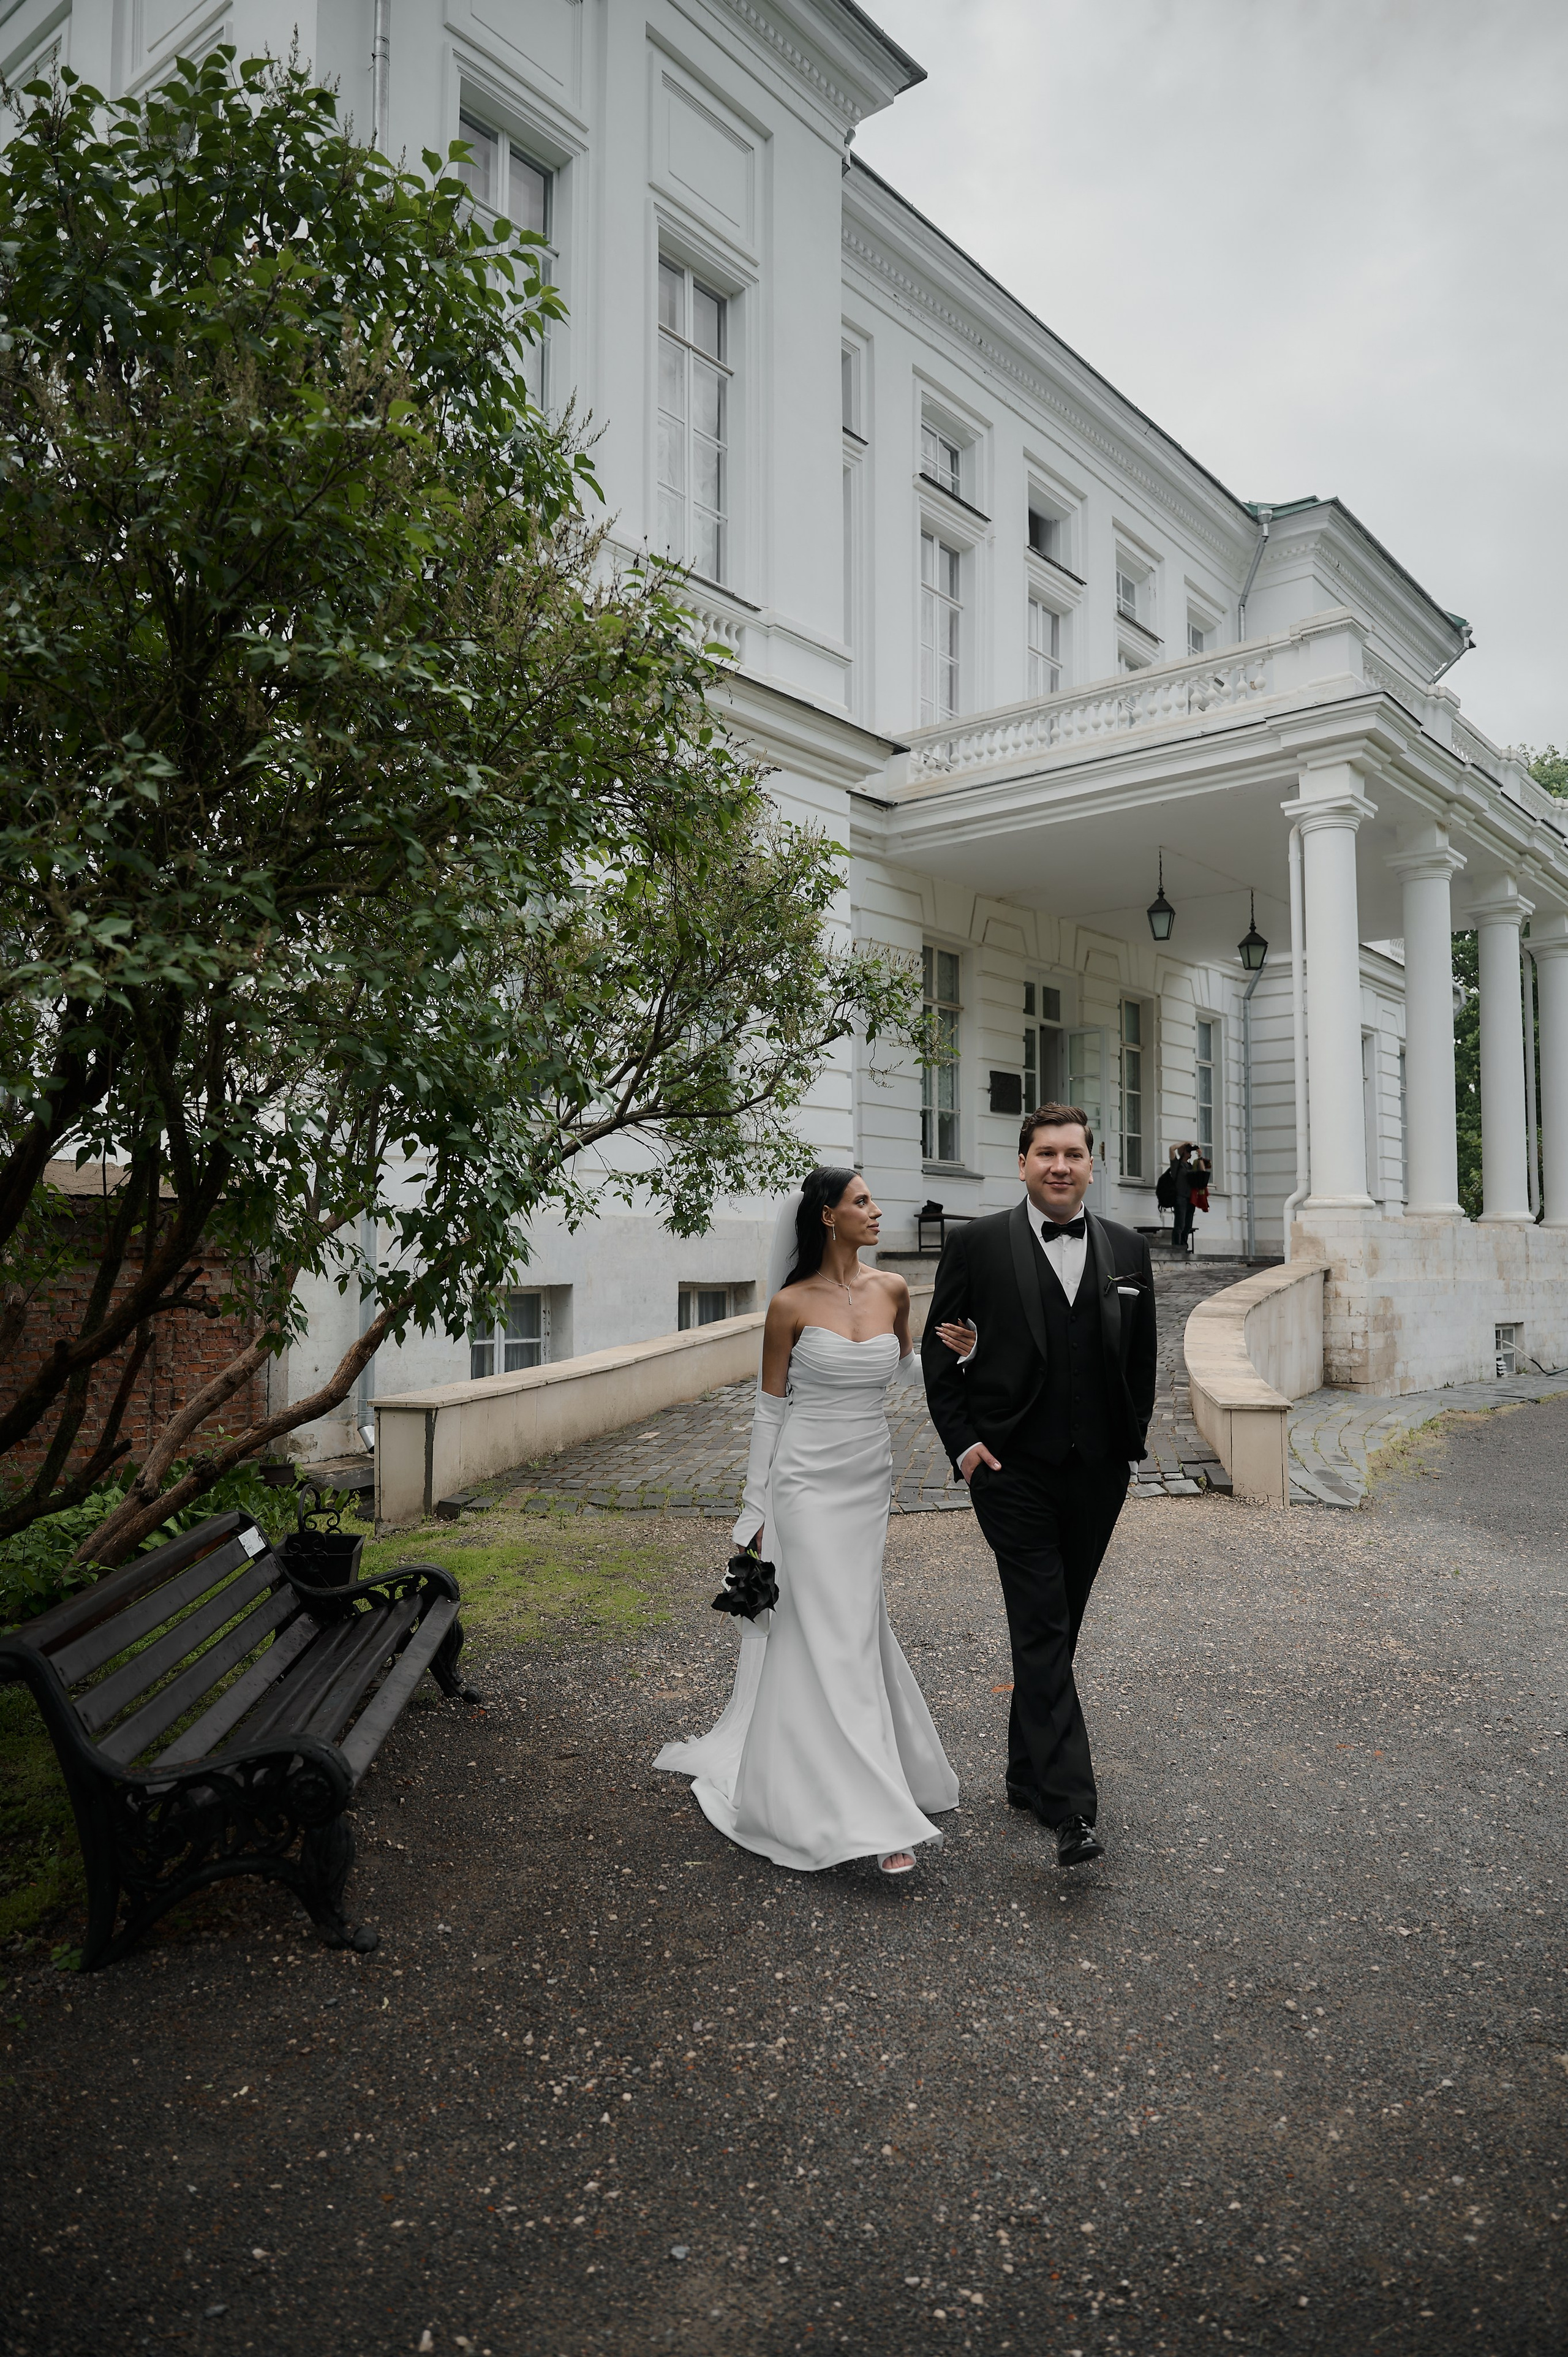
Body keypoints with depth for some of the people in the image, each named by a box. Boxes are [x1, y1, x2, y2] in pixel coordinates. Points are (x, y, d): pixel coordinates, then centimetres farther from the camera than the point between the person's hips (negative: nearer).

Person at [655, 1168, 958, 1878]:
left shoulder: (892, 1289, 3)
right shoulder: (791, 1305, -9)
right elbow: (769, 1408, -2)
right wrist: (756, 1509, -2)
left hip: (870, 1481, 5)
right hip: (809, 1482, -5)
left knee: (855, 1627, 15)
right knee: (831, 1638, -5)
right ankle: (870, 1816, -1)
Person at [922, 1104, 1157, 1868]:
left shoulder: (1127, 1251, 8)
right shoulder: (977, 1246, -2)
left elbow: (1142, 1359, 14)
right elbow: (939, 1351, 1)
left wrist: (1130, 1439, 5)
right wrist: (962, 1442, -6)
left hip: (1097, 1474, 4)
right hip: (1011, 1468, -4)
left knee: (1056, 1630, 15)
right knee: (1042, 1631, -7)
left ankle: (1028, 1775, 31)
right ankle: (1070, 1808, -6)